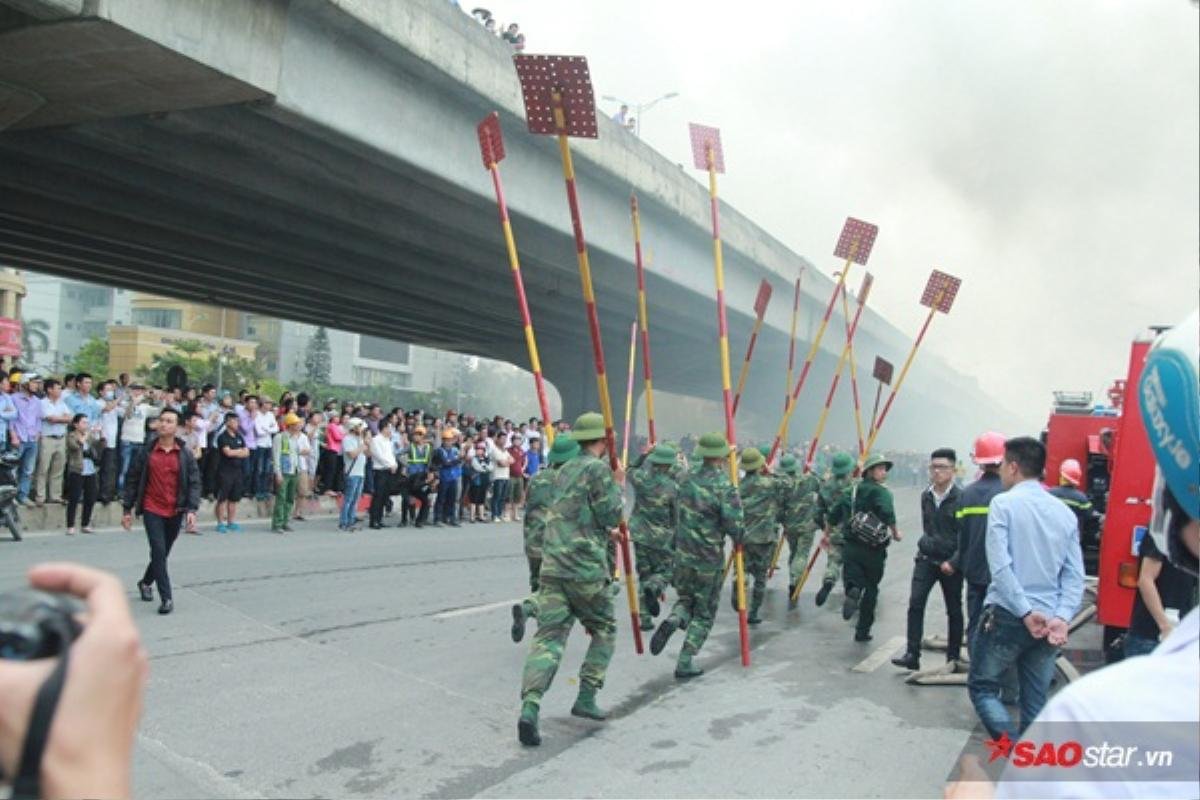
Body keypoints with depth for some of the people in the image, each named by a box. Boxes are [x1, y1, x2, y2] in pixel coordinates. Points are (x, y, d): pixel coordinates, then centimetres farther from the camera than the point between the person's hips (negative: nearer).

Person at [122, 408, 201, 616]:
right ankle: (166, 598, -8)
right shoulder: (146, 452, -1)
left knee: (163, 552, 14)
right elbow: (133, 480, 5)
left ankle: (145, 582, 40)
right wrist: (127, 509, 4)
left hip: (175, 512, 2)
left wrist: (192, 509, -13)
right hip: (152, 510, -2)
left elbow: (194, 482, -1)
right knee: (159, 551, -11)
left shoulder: (185, 454, 0)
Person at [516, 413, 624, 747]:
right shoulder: (599, 469, -6)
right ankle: (586, 698, 13)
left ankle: (530, 707, -17)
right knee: (604, 630, 16)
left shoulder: (565, 470, 19)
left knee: (549, 635, -1)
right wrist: (618, 487, 6)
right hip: (586, 568, -6)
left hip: (553, 565, 6)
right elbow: (610, 515, -9)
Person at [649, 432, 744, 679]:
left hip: (683, 554, 5)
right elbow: (734, 527, -19)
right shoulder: (725, 487, -17)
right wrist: (739, 539, 2)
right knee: (704, 613, 11)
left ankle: (672, 620, -6)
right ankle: (685, 663, 10)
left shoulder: (687, 480, 1)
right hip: (709, 559, -5)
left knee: (685, 598, 25)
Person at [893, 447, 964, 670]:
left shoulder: (961, 498, -13)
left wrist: (953, 562, -19)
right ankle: (912, 654, -8)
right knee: (915, 602, -10)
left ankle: (953, 658, 21)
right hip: (926, 558, 4)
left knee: (954, 611, 9)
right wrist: (928, 543, 10)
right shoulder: (926, 496, 4)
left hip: (951, 562, -4)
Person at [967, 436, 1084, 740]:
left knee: (982, 686, 8)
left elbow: (1000, 565, -16)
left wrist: (1026, 612, -14)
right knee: (1035, 702, 13)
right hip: (1049, 622, 5)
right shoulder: (1065, 512, 8)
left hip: (1007, 615, -5)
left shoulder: (1004, 503, -8)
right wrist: (1062, 617, -5)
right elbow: (1075, 575, 2)